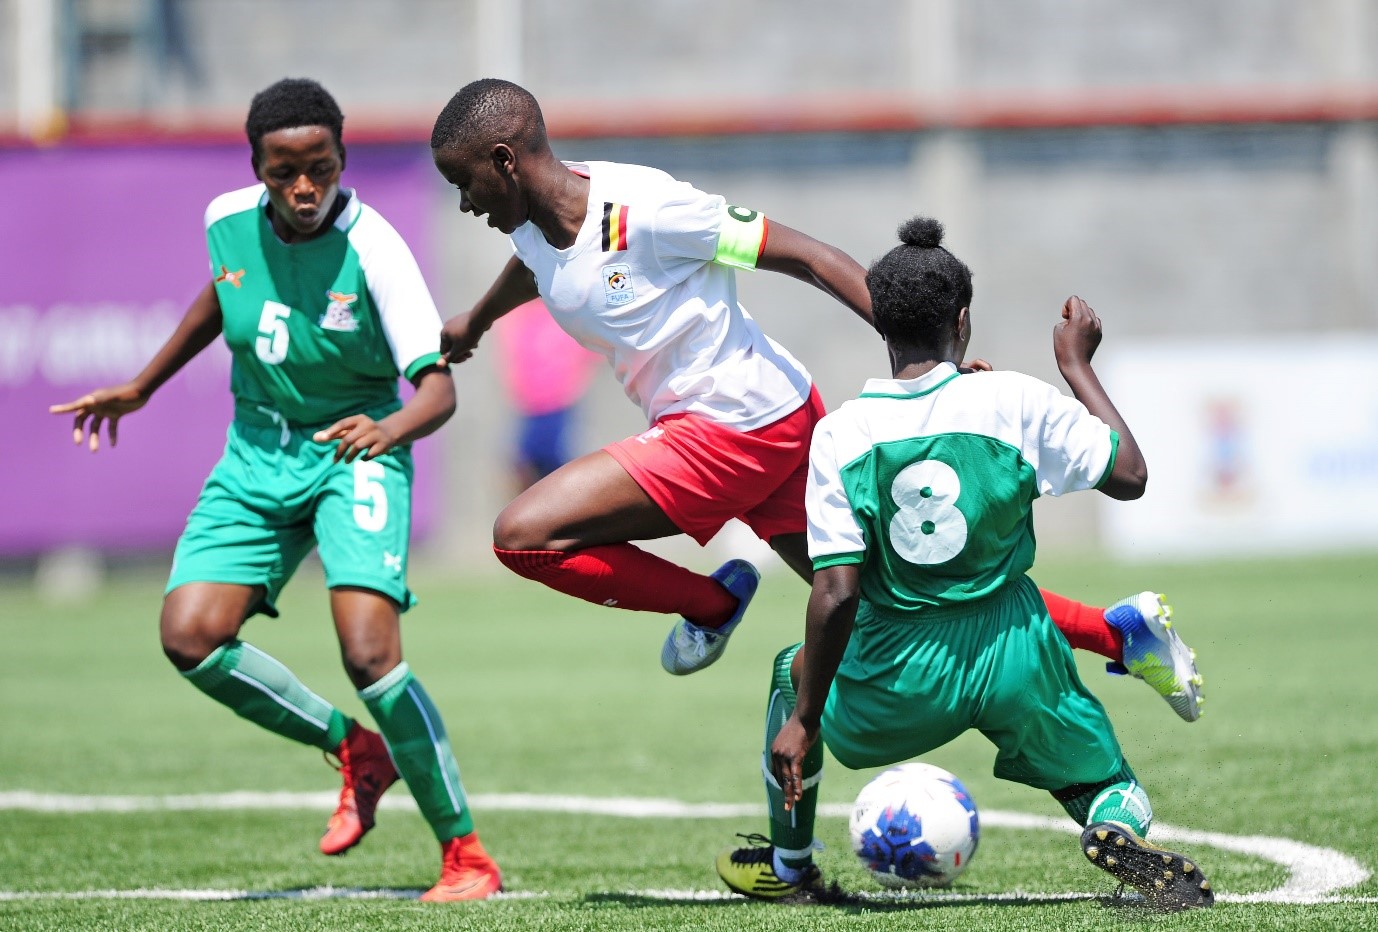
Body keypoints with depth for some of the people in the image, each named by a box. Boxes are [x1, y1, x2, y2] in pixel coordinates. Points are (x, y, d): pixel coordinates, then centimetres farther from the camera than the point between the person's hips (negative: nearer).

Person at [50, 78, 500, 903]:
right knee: (189, 635, -12)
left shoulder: (371, 248, -21)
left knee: (368, 649, -23)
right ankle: (355, 750, 12)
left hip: (355, 453, -5)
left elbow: (439, 386, -23)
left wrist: (391, 428, -45)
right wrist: (142, 387, 26)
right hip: (258, 455, 5)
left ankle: (466, 855, -10)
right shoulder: (227, 222, -6)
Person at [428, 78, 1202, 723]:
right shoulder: (532, 224, 5)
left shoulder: (642, 209, -22)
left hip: (739, 427, -9)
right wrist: (474, 323, 52)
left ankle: (711, 606, 5)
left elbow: (803, 255, -18)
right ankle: (1121, 631, 20)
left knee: (525, 537, -15)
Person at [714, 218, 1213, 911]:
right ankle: (1119, 830, -19)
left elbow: (837, 595, -12)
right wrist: (1077, 365, 13)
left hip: (898, 682, 0)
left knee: (795, 670, 33)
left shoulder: (840, 434, -8)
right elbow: (1129, 475, 1)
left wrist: (804, 720, -3)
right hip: (1015, 661, 0)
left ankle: (787, 864, 41)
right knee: (1111, 793, 19)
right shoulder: (1014, 400, -8)